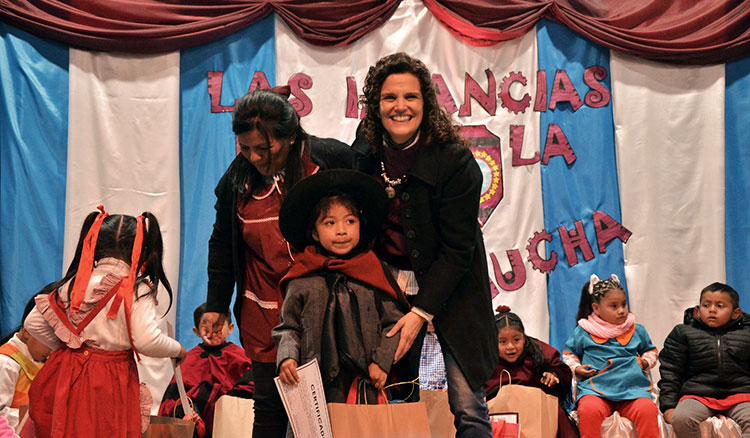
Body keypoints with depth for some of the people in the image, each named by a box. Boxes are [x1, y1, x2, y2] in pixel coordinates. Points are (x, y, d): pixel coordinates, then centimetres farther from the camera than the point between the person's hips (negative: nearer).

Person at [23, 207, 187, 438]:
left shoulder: (73, 284, 2)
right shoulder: (137, 290, -13)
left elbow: (33, 323, 6)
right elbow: (147, 341, -21)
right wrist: (177, 349, -2)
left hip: (69, 377, 4)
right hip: (111, 384, -4)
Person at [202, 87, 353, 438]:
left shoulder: (334, 159, -7)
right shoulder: (237, 179, 3)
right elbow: (222, 244, 15)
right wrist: (215, 304, 12)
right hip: (264, 318, 2)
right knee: (270, 406, 5)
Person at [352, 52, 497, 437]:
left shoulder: (455, 160, -17)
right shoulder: (366, 151, -3)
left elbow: (457, 248, -17)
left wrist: (422, 311, -21)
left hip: (451, 286, -4)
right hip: (391, 281, 4)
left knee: (467, 407, -7)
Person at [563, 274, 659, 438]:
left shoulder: (637, 331, 17)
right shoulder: (583, 332, 11)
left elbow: (651, 351, 31)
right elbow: (568, 353, 23)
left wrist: (645, 362, 9)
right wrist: (576, 368, 5)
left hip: (632, 388, 1)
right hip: (595, 387, -1)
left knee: (647, 409, -31)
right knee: (589, 410, -35)